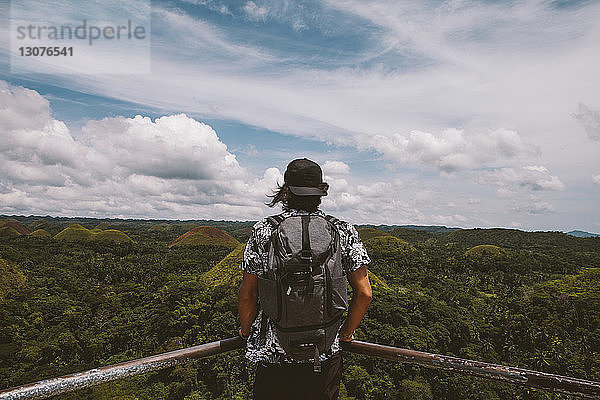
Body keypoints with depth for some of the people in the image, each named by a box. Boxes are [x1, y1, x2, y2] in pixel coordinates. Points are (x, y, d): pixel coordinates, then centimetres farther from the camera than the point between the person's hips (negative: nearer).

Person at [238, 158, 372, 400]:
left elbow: (247, 295, -7)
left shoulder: (264, 232, -11)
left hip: (273, 353, 0)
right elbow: (364, 293, -7)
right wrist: (346, 333, 9)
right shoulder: (343, 232, -7)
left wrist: (246, 331, 12)